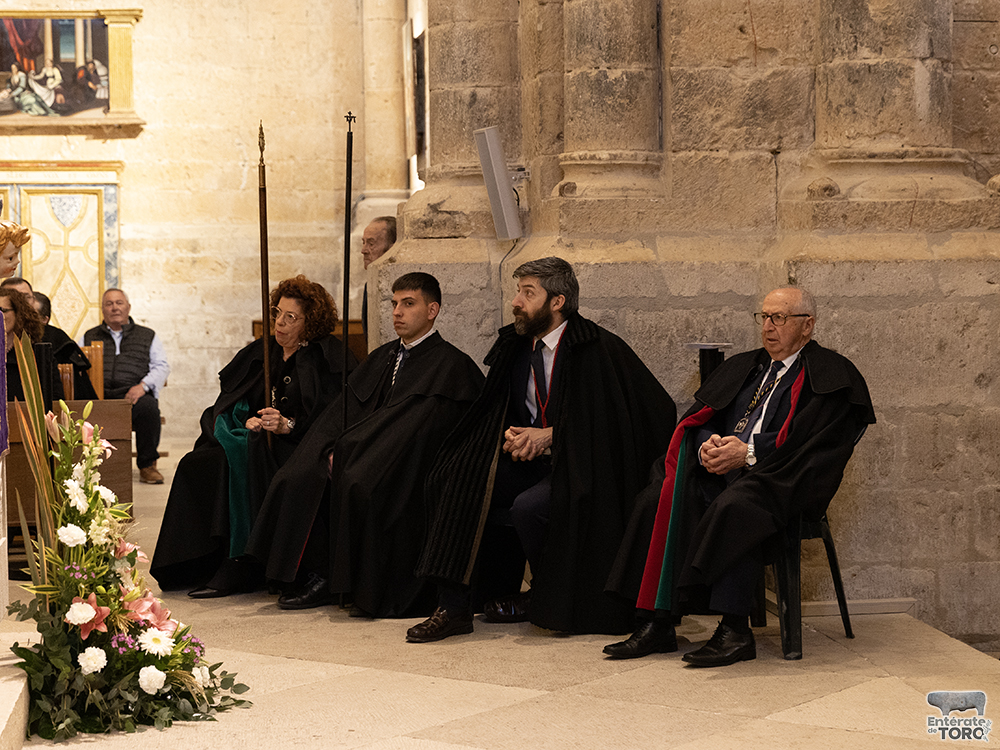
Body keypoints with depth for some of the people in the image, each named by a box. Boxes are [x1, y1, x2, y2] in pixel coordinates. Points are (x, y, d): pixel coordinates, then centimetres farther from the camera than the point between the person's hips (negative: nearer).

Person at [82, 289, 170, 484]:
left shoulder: (148, 336, 22)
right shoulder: (90, 337, 26)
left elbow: (161, 366, 12)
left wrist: (143, 385, -8)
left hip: (132, 394, -1)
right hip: (98, 395, 1)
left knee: (148, 407, -36)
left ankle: (147, 466, -21)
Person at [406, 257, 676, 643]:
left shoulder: (597, 349, -13)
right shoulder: (515, 347, 8)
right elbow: (501, 413, 16)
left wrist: (549, 435, -17)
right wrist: (513, 436, -9)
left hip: (581, 466, -7)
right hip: (532, 460, 7)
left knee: (528, 507, -33)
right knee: (453, 481, -14)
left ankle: (549, 602, -4)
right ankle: (455, 606, -14)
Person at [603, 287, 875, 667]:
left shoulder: (832, 375, 5)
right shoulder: (741, 368, 26)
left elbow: (815, 441, -9)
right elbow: (698, 419, 19)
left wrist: (749, 452, -17)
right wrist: (708, 446, -6)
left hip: (781, 481, -6)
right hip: (720, 469, 6)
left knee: (733, 506, -38)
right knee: (664, 498, -21)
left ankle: (734, 631, -37)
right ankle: (656, 624, -25)